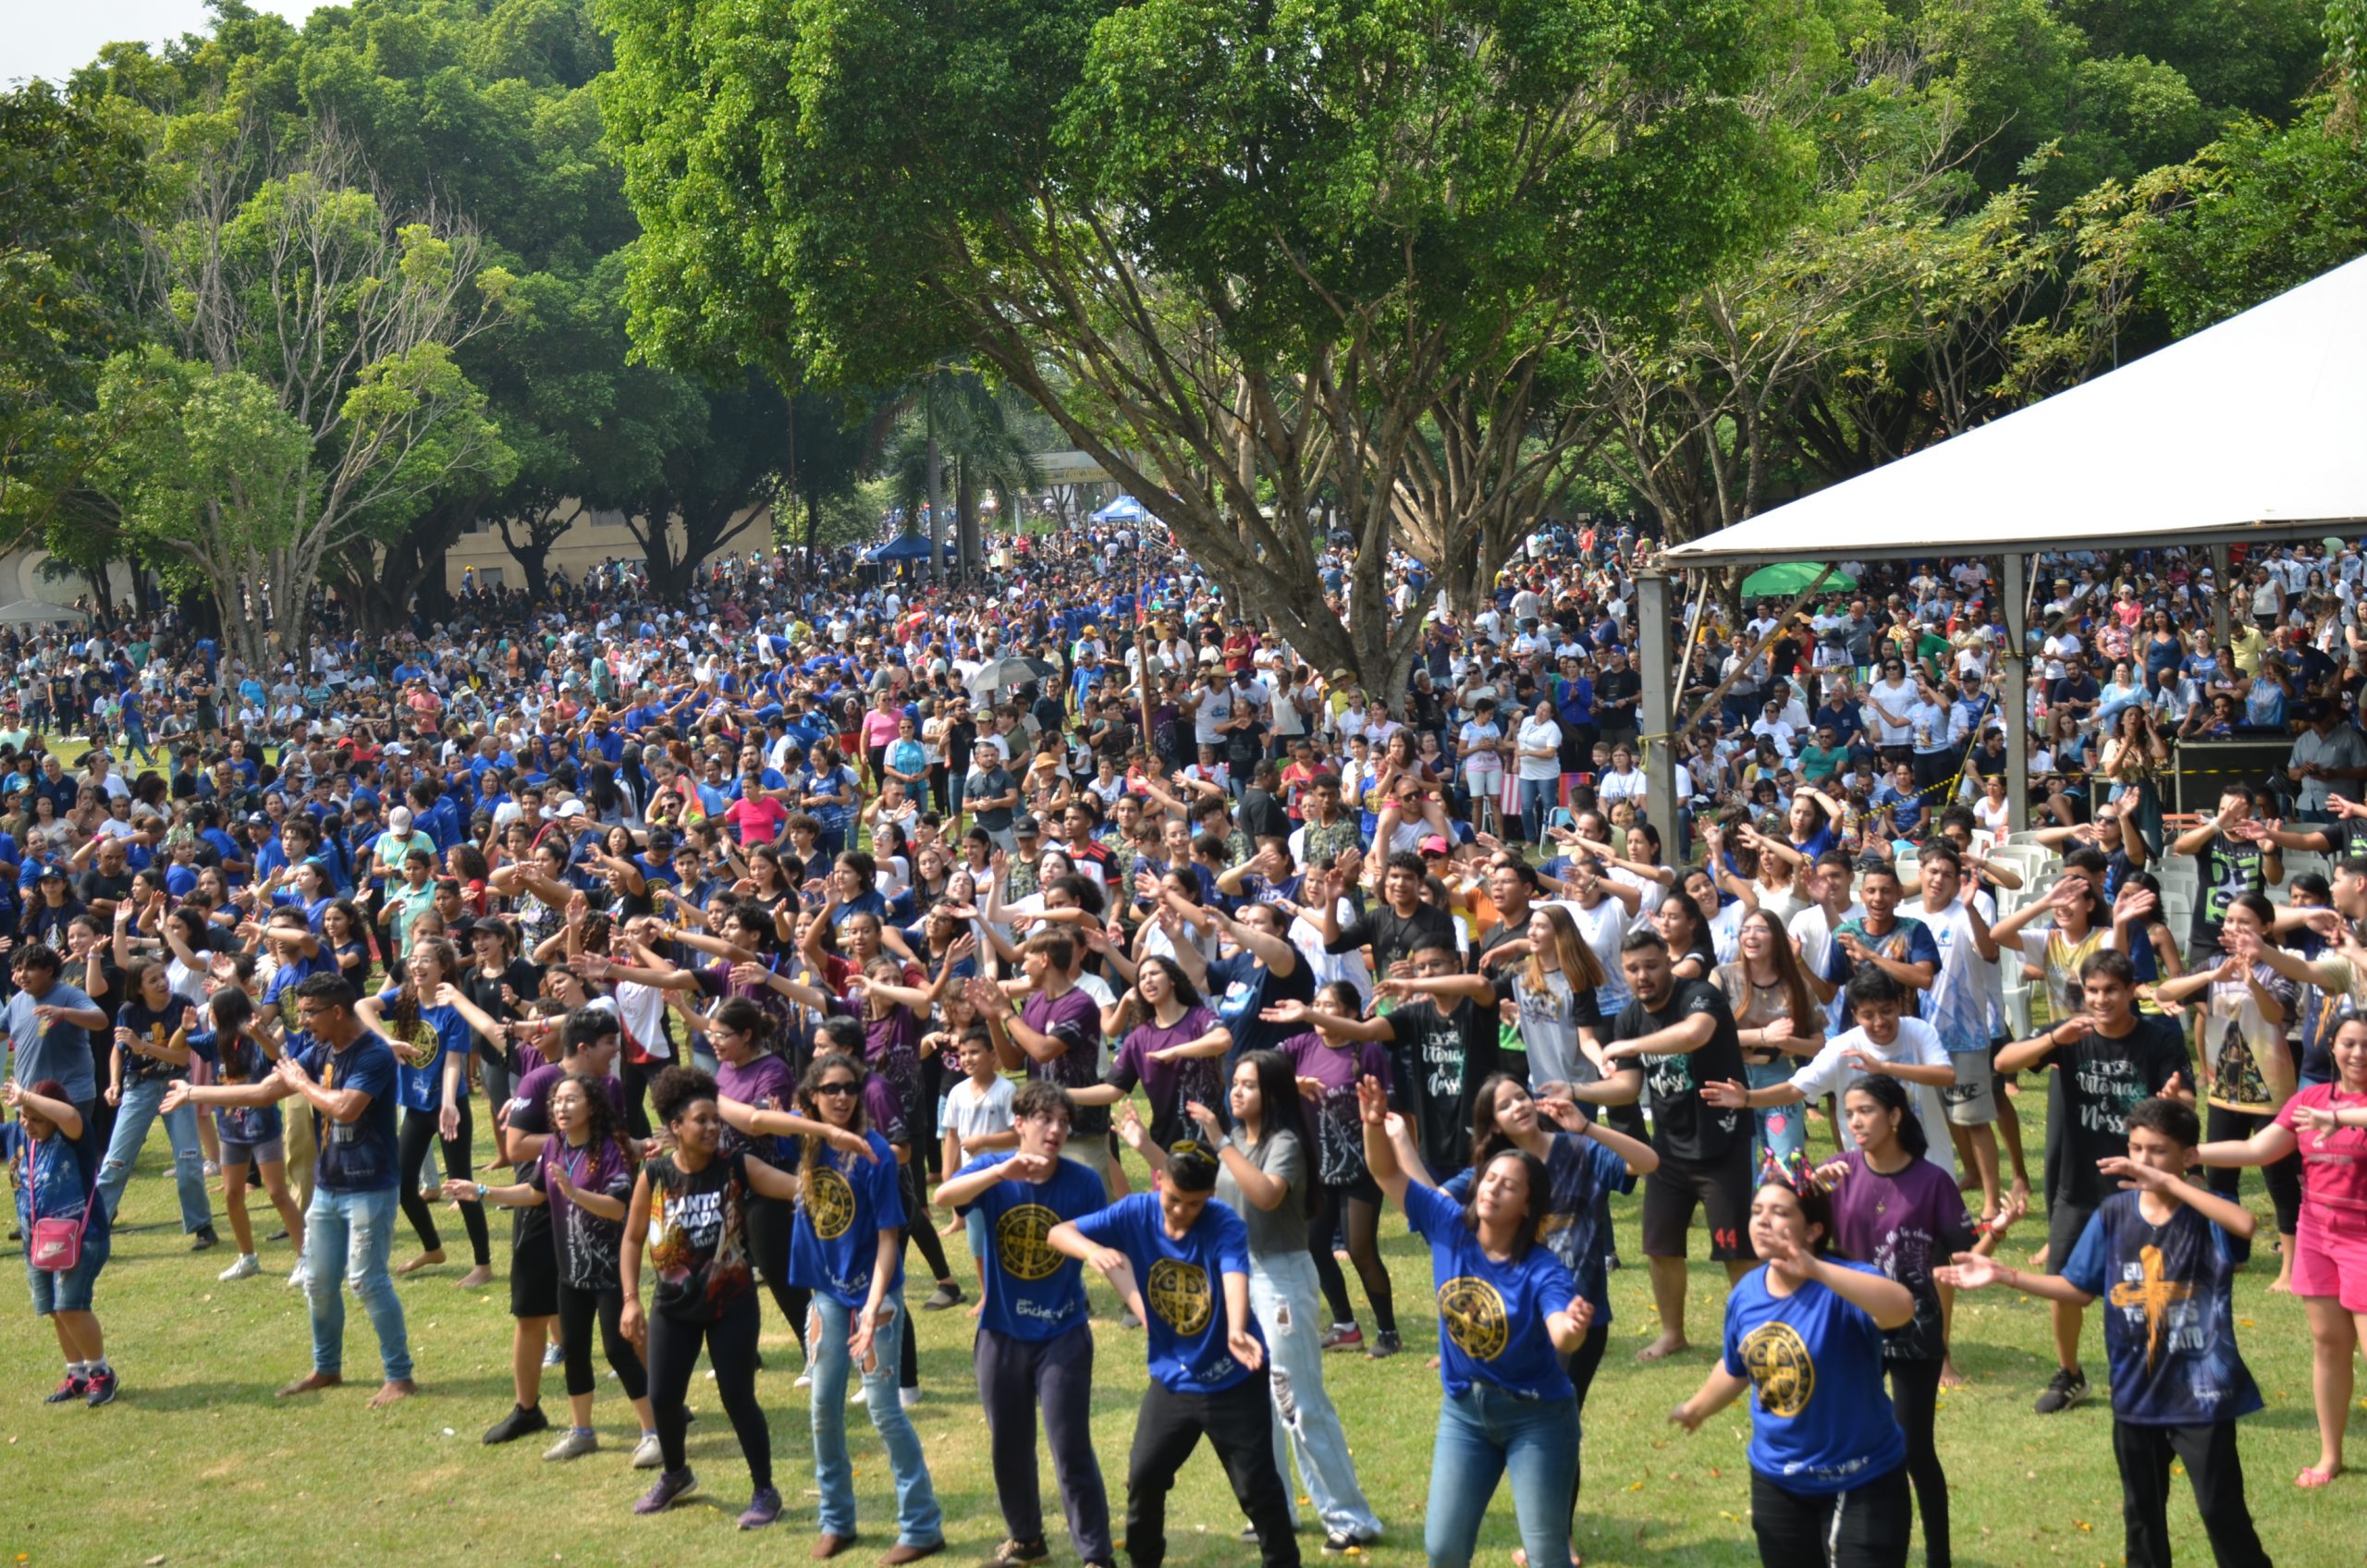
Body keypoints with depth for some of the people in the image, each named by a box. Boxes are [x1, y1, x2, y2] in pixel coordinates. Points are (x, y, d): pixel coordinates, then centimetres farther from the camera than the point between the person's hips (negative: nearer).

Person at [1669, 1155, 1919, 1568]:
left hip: (1862, 1483, -6)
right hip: (1777, 1483, 6)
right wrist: (1696, 1409, 33)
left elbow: (1901, 1307, -46)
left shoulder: (1843, 1288, -23)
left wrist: (1816, 1271, -55)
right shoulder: (1746, 1294, -4)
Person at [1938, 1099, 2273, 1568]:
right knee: (2141, 1512, 18)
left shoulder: (2205, 1213, -13)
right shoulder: (2114, 1215, -1)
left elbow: (2247, 1223, -37)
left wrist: (2168, 1183, -34)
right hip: (2136, 1392, 5)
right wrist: (2002, 1275, -2)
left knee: (2222, 1510, 2)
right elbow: (2080, 1290, 6)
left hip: (2201, 1391, -5)